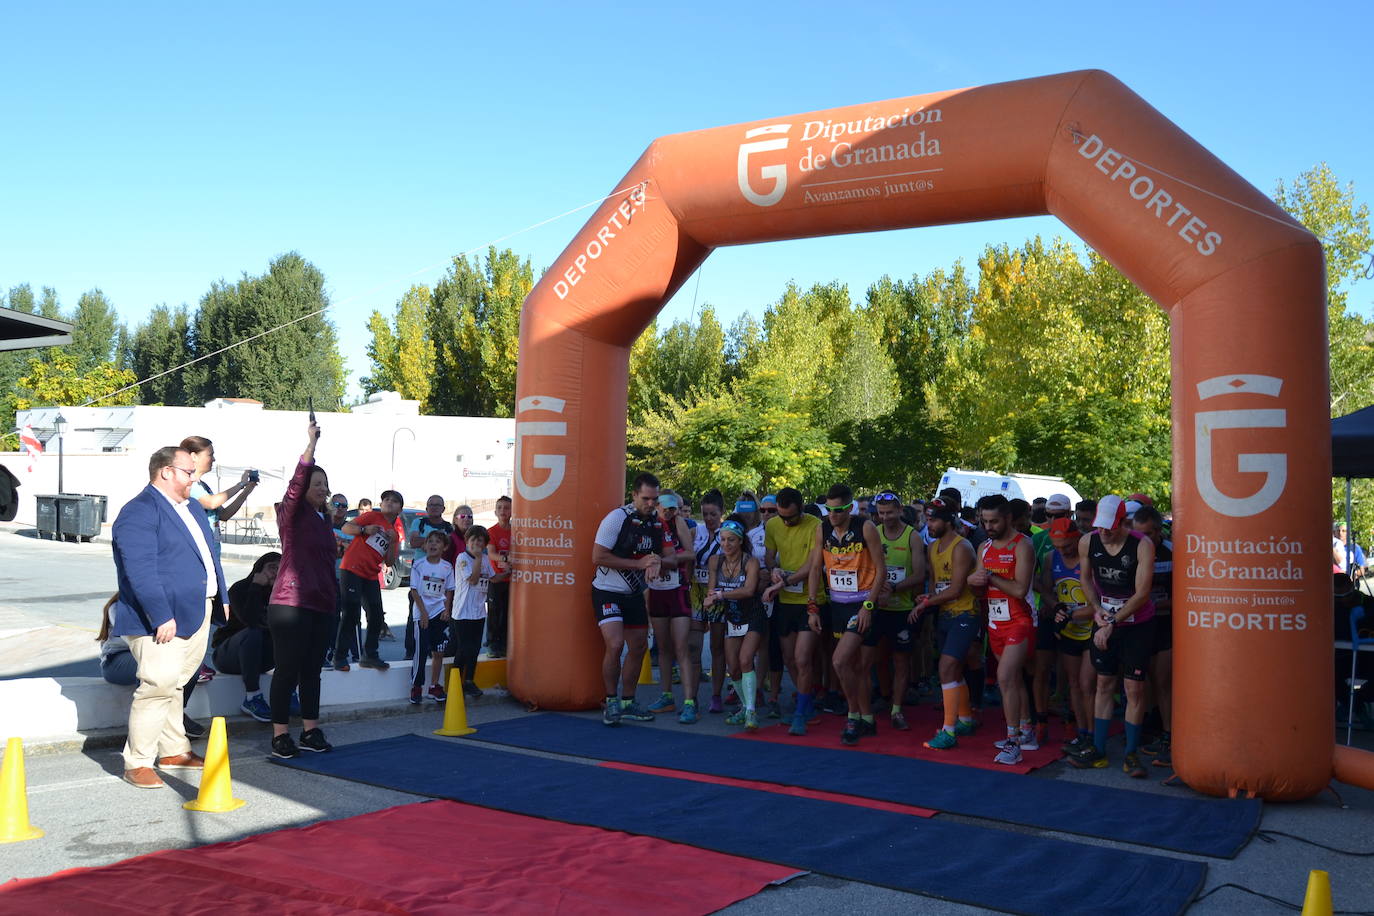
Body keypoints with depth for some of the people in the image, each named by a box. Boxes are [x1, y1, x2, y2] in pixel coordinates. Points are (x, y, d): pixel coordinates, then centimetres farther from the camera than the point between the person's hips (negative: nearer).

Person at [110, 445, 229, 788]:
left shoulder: (192, 507, 16)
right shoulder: (139, 512, -14)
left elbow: (209, 554, 24)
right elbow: (140, 571, -21)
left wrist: (222, 596, 17)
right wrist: (161, 617, -25)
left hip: (197, 614, 9)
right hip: (162, 619, -9)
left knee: (175, 685, 17)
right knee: (159, 685, -10)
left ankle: (174, 751, 27)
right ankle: (136, 763, 1)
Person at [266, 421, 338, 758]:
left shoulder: (323, 521, 18)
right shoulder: (293, 514, -3)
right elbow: (298, 482, -21)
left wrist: (336, 597, 20)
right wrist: (311, 442, -27)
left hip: (321, 606, 8)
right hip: (291, 604, -7)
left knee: (312, 670, 12)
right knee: (287, 670, -3)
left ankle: (311, 731, 19)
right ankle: (280, 736, 3)